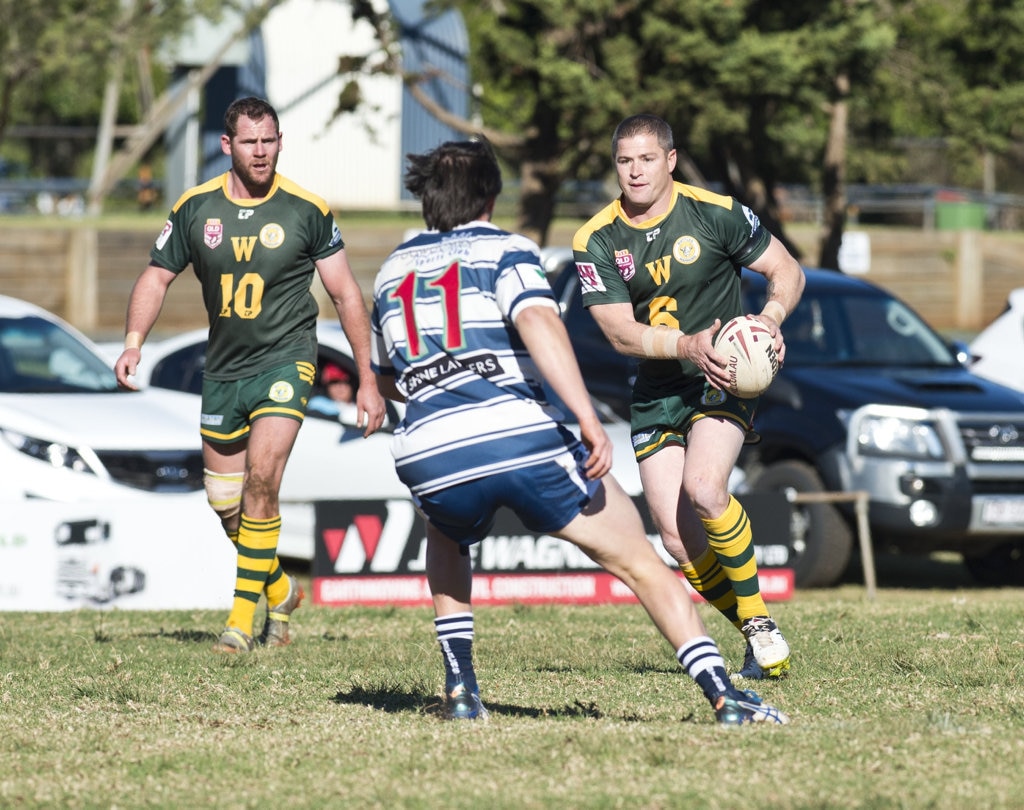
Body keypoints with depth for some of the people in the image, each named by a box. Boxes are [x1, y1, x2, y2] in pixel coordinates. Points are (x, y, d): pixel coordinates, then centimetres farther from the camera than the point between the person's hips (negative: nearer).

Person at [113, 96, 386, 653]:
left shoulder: (308, 210, -8)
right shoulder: (195, 208, -2)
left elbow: (345, 293, -1)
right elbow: (157, 276, 8)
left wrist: (368, 380, -1)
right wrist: (133, 343, -9)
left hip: (285, 360, -4)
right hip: (223, 368, 4)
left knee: (261, 480, -20)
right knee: (223, 500, 8)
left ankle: (243, 617, -13)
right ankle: (280, 590, 33)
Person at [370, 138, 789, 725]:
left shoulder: (393, 270, 23)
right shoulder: (504, 250, 9)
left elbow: (386, 381, 36)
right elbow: (538, 320, -13)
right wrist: (589, 419, -19)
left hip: (429, 454, 4)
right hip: (525, 442, -4)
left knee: (446, 540, 38)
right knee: (642, 565, 7)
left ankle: (460, 688, 23)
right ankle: (723, 694, -4)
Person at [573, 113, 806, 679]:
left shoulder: (714, 213, -9)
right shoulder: (596, 242, -4)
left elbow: (787, 270, 0)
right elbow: (620, 332, -9)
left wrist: (772, 315, -22)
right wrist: (687, 345, -26)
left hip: (723, 381, -3)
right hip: (656, 394, 3)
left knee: (702, 489, -28)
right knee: (679, 541, -7)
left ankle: (760, 620, -11)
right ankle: (755, 637, 11)